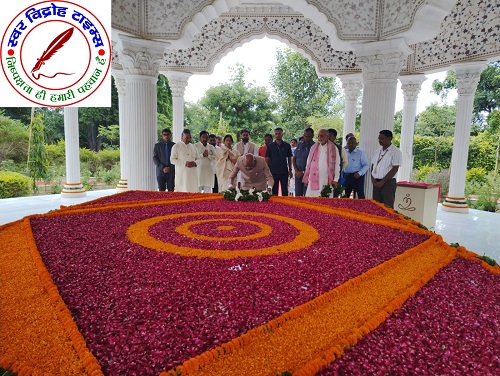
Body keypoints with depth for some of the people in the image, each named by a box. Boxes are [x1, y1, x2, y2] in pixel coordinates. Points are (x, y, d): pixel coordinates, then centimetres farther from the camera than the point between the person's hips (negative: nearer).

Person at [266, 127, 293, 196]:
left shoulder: (287, 145, 4)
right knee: (274, 190, 6)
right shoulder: (270, 146, 4)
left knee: (284, 190, 4)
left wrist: (290, 170, 4)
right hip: (273, 172, 0)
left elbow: (289, 158, 9)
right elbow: (267, 159, 5)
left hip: (284, 172, 0)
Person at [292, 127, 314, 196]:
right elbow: (294, 158, 13)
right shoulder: (300, 144, 11)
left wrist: (303, 172, -10)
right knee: (298, 194, 8)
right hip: (298, 173, 5)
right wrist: (296, 171, 1)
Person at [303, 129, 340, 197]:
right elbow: (308, 164, 13)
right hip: (314, 179, 2)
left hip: (327, 180, -2)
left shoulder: (333, 148, 3)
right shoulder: (313, 147, 10)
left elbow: (337, 165, 3)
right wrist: (306, 178, 9)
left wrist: (335, 180, -3)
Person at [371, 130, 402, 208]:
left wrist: (382, 182, -15)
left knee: (387, 207, -5)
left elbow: (395, 169, -14)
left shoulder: (396, 152, -8)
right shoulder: (378, 150, 13)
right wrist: (372, 178, 1)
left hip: (388, 182, -6)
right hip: (376, 183, 6)